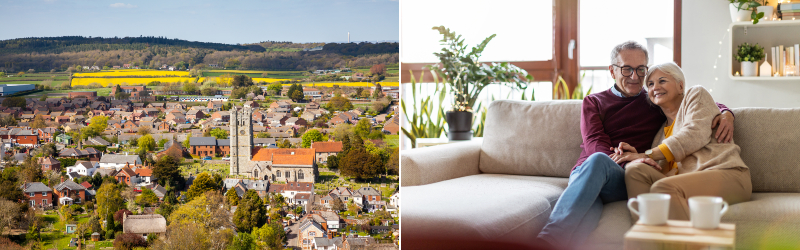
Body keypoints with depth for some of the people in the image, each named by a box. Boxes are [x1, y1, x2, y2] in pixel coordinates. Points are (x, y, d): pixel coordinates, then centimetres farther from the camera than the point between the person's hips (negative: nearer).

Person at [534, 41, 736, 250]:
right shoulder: (594, 102, 23)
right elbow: (594, 142, 5)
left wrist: (726, 114, 5)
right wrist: (628, 159, -16)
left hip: (629, 178, -1)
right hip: (584, 171, 1)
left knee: (598, 161, -38)